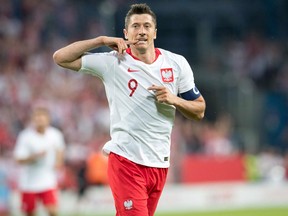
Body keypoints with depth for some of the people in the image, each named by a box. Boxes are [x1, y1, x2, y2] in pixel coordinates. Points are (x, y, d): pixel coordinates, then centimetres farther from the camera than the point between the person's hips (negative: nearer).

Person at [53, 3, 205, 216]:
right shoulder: (112, 62, -2)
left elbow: (200, 110, 11)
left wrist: (174, 100, -8)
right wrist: (102, 40, -7)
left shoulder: (177, 63, 6)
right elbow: (60, 57, -4)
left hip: (160, 164, 4)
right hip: (126, 161, -4)